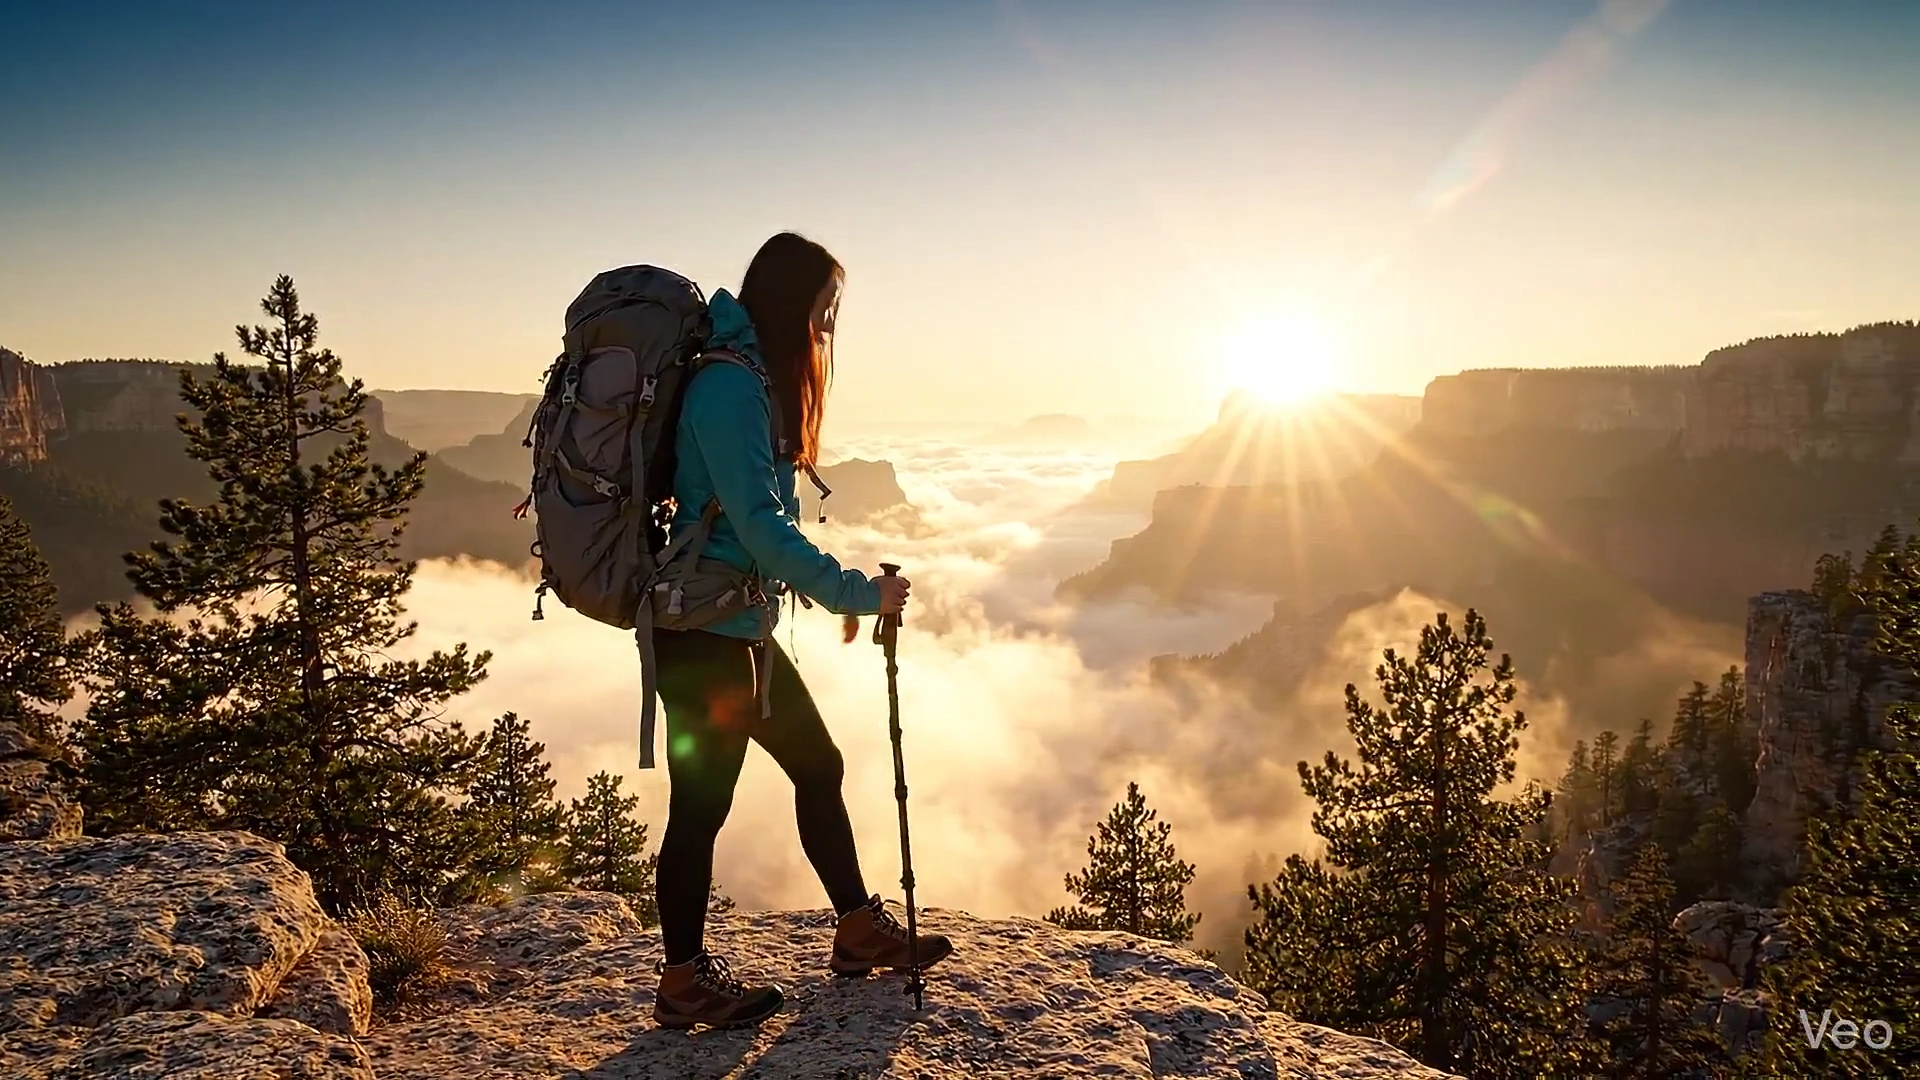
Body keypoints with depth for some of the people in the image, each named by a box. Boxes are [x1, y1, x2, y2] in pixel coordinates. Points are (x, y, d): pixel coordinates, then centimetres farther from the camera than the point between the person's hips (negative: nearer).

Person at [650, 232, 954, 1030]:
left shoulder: (756, 380, 11)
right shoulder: (729, 385, -18)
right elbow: (759, 524, -23)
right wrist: (855, 593, -18)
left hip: (742, 628, 10)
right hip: (704, 634, -10)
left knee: (818, 765, 15)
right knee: (702, 804, 2)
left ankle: (860, 931, 29)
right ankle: (684, 984, 18)